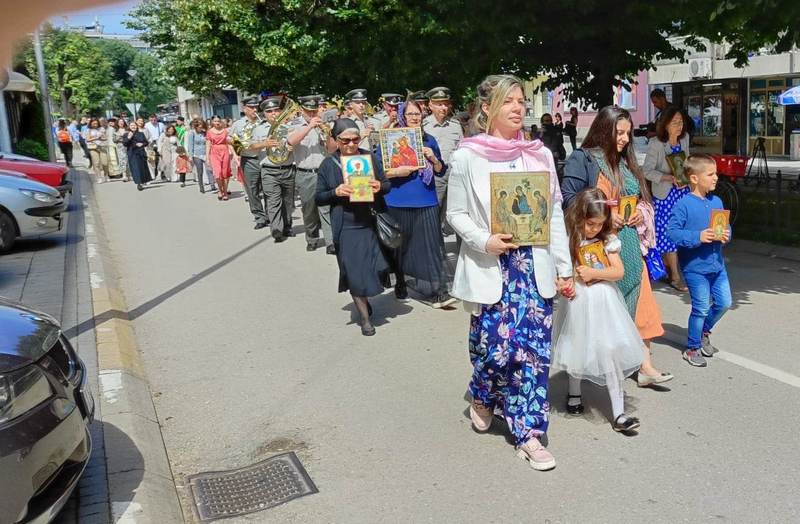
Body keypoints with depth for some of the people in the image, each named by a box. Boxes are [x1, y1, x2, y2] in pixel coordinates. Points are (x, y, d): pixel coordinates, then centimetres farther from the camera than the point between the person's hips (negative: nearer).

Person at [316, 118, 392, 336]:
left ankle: (365, 300, 34)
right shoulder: (328, 164, -1)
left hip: (370, 222, 1)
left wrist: (380, 187, -13)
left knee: (376, 268, 2)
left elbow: (387, 185, 10)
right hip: (345, 227, -1)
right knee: (353, 272, 3)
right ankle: (365, 317, 19)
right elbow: (319, 198, 3)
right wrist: (336, 192, -16)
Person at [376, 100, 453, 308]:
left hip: (426, 202, 2)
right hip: (399, 202, -2)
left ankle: (438, 292, -5)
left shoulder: (429, 140, 10)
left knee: (431, 244, -5)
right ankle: (400, 283, 30)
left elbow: (441, 171, 13)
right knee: (400, 244, 10)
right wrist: (397, 172, -18)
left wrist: (433, 159, -6)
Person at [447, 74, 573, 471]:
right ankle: (483, 398, 33)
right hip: (490, 267, -3)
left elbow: (555, 215, 9)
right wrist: (485, 242, -17)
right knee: (494, 344, -2)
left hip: (534, 265, 3)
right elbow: (456, 214, 0)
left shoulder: (540, 155, 7)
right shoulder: (467, 157, -3)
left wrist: (564, 267, 8)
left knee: (535, 348, 1)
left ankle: (528, 435, 13)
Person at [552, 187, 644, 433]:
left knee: (610, 353, -4)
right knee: (578, 348, 15)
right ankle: (574, 393, 39)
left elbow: (619, 271, -3)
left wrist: (594, 273, -15)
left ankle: (618, 413, 0)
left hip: (604, 302, 1)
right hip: (578, 302, -1)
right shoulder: (567, 240, -5)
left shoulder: (608, 240, 0)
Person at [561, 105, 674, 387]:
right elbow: (569, 198, -14)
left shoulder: (625, 161, 16)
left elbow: (641, 196, 25)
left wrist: (640, 213, 4)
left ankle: (645, 366, 9)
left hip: (629, 245, 6)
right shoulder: (582, 159, -6)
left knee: (637, 301, 4)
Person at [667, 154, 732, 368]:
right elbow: (672, 231, -19)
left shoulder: (717, 201, 6)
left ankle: (704, 331, 39)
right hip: (695, 266, -7)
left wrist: (726, 235, -7)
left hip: (717, 264, 7)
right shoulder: (684, 204, -14)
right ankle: (692, 348, 20)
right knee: (701, 308, 1)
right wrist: (698, 237, -26)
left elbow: (725, 225, 15)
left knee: (724, 302, 12)